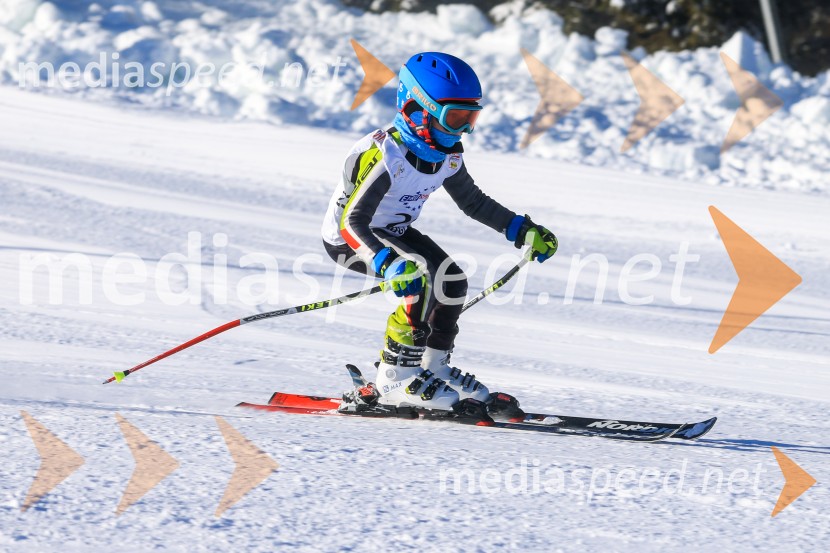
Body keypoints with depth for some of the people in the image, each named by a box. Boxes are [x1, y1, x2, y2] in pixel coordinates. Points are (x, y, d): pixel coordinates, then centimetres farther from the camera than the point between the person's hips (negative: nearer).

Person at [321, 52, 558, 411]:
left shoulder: (447, 154, -8)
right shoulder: (385, 156, -33)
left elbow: (473, 202, 10)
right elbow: (353, 221, -37)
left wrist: (523, 230, 2)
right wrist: (388, 265, -52)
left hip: (393, 230, 8)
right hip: (348, 238, -8)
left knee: (453, 283, 4)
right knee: (423, 280, -26)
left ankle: (433, 367, 22)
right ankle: (395, 380, -17)